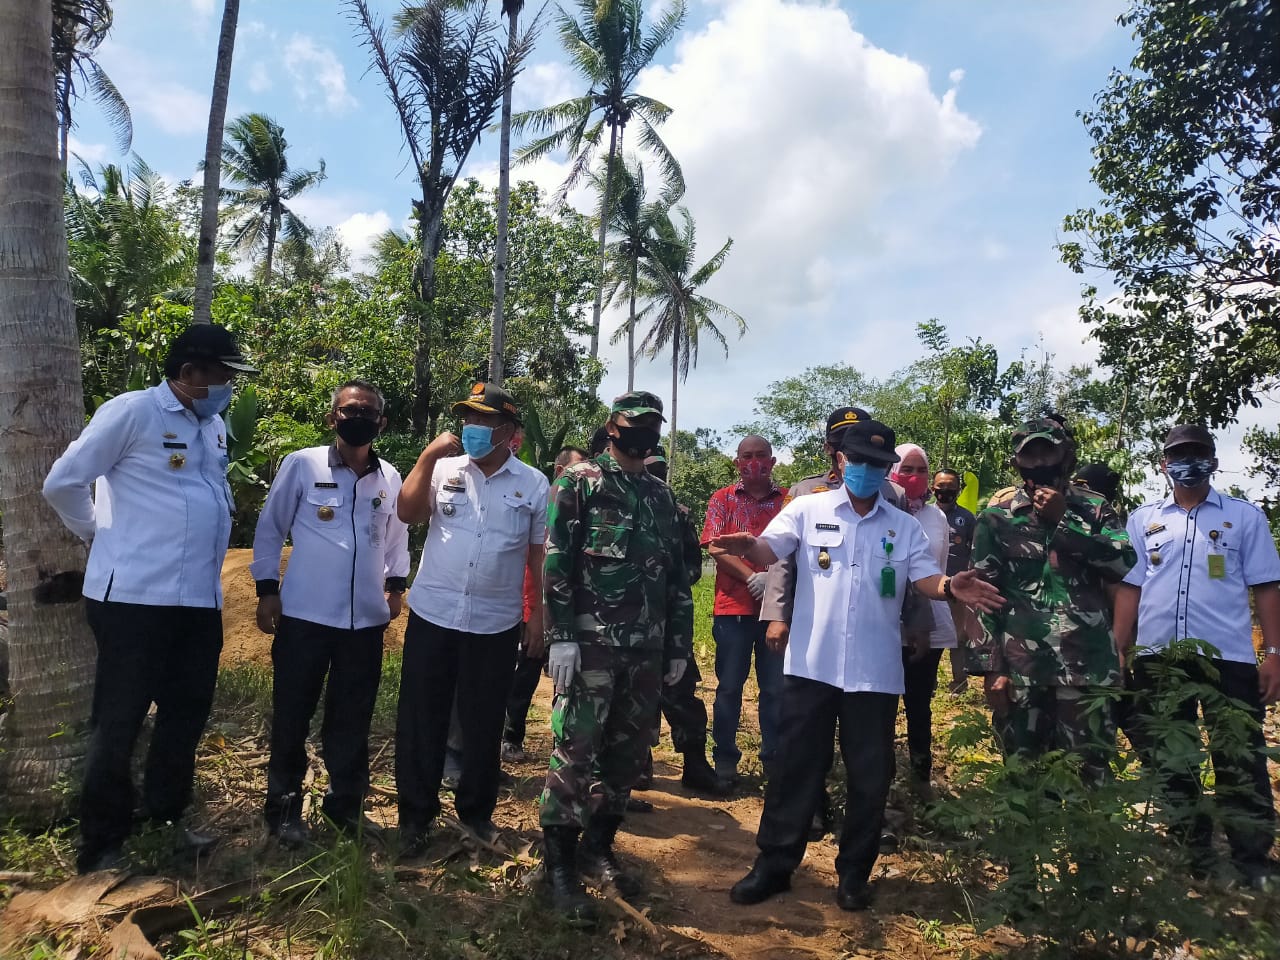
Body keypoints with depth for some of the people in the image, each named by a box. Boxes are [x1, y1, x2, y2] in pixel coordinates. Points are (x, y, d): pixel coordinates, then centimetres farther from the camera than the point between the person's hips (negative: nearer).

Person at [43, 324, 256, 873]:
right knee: (118, 723, 5)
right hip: (134, 597, -7)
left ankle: (165, 818, 32)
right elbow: (62, 483, -7)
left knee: (187, 714, 15)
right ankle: (102, 843, 20)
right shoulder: (132, 411, -10)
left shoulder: (215, 427, 12)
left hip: (200, 600, 7)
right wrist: (100, 536, 5)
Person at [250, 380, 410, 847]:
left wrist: (396, 583, 7)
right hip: (305, 615, -3)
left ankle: (346, 802, 30)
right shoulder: (301, 464, -5)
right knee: (292, 716, 8)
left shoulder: (391, 478, 6)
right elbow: (270, 526, 1)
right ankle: (284, 807, 26)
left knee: (353, 719, 13)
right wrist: (267, 588, -2)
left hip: (366, 618, 3)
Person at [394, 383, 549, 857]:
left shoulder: (534, 484, 0)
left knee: (484, 722, 12)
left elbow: (540, 552, 5)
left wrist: (540, 611, 4)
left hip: (495, 623, 0)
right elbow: (407, 512, -11)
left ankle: (476, 810, 31)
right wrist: (429, 455, -15)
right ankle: (415, 816, 24)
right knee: (421, 718, 8)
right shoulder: (444, 469, 1)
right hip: (433, 615, 1)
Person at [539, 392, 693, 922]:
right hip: (592, 642, -5)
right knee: (574, 752, -2)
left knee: (627, 754, 12)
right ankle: (560, 865, 11)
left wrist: (679, 644, 13)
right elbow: (556, 561, -9)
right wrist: (561, 636, -15)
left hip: (647, 649, 6)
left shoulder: (662, 496, 15)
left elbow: (677, 574, 16)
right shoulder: (579, 481, -2)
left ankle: (599, 848, 28)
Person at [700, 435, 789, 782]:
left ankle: (774, 758, 20)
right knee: (729, 686, 7)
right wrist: (751, 576, -16)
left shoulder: (789, 500, 6)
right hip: (733, 607, 0)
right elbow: (715, 548, -4)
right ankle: (725, 759, 19)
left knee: (776, 688, 6)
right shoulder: (722, 499, 6)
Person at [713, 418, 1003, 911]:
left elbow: (925, 578, 1)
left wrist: (951, 586, -22)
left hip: (875, 671, 2)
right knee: (796, 767, 7)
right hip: (811, 665, -2)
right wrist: (749, 547, -35)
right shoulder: (807, 509, 1)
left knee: (869, 775, 10)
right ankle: (774, 865, 21)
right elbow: (770, 550, -11)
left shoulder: (905, 527, 9)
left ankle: (854, 872, 28)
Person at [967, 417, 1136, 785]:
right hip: (1019, 670, 0)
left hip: (1087, 667, 0)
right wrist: (990, 667, -4)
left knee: (1090, 775, 4)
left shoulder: (1094, 508, 8)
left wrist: (1063, 519, -11)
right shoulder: (996, 518, 5)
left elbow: (1125, 563, -9)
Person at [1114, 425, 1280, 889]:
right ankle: (1191, 855, 26)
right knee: (1168, 761, 11)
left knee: (1241, 762, 2)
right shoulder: (1143, 520, 10)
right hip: (1157, 658, 3)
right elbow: (1129, 588, 9)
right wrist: (1118, 652, 4)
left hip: (1229, 657, -2)